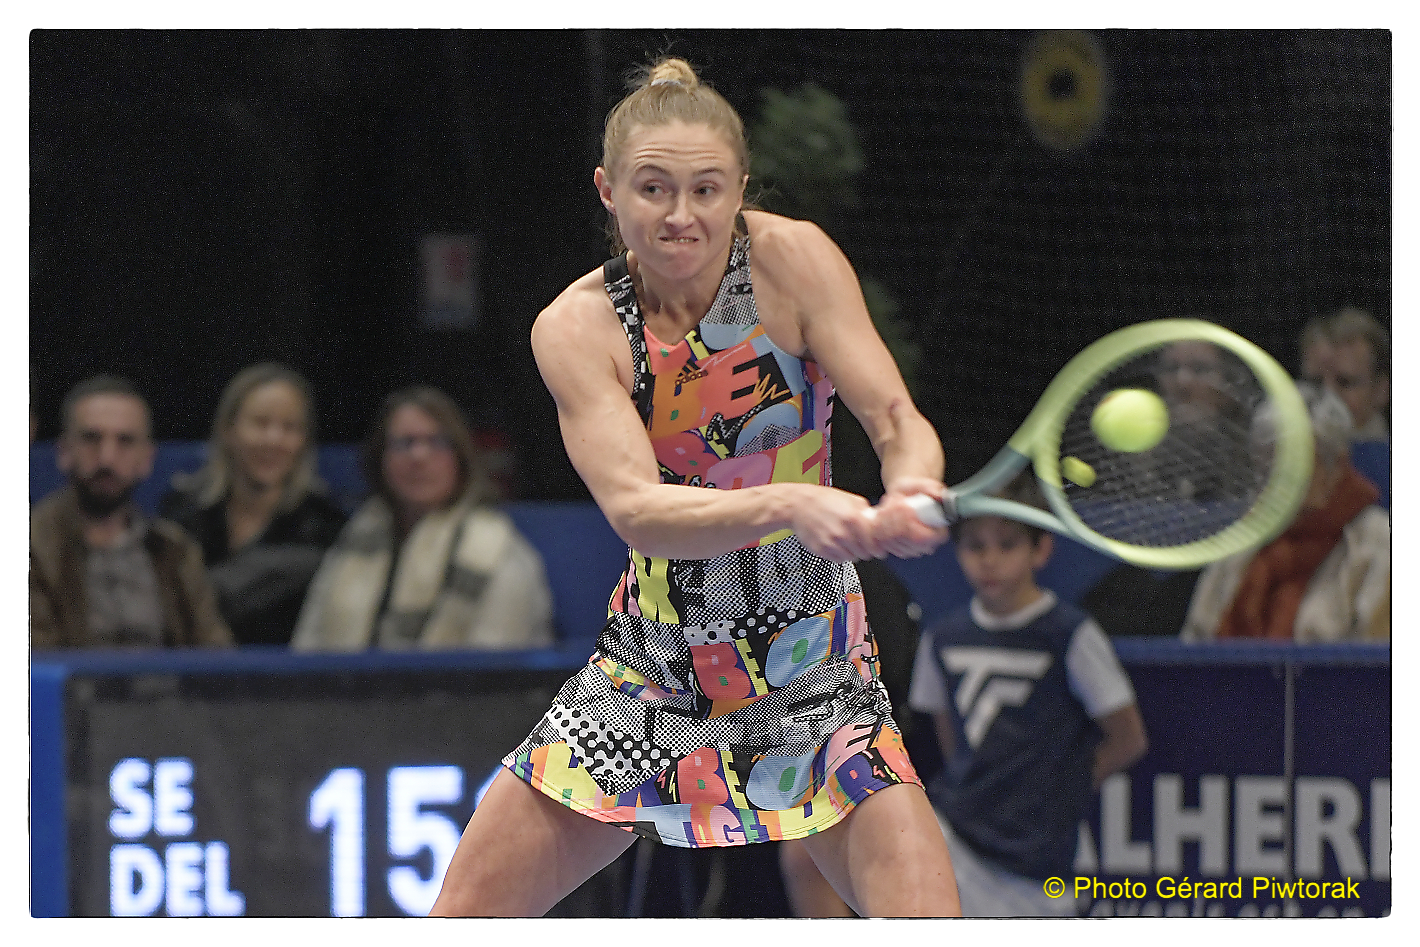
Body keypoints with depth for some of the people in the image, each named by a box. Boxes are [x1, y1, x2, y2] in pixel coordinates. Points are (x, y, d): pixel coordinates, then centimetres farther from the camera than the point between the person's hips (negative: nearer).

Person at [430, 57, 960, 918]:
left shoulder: (794, 259, -11)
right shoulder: (577, 326, -11)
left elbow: (896, 418, -17)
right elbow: (637, 509, -25)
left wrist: (910, 492, -42)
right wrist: (789, 505, -44)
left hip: (812, 669, -2)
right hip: (650, 667, 2)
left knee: (927, 918, -22)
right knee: (466, 911, 0)